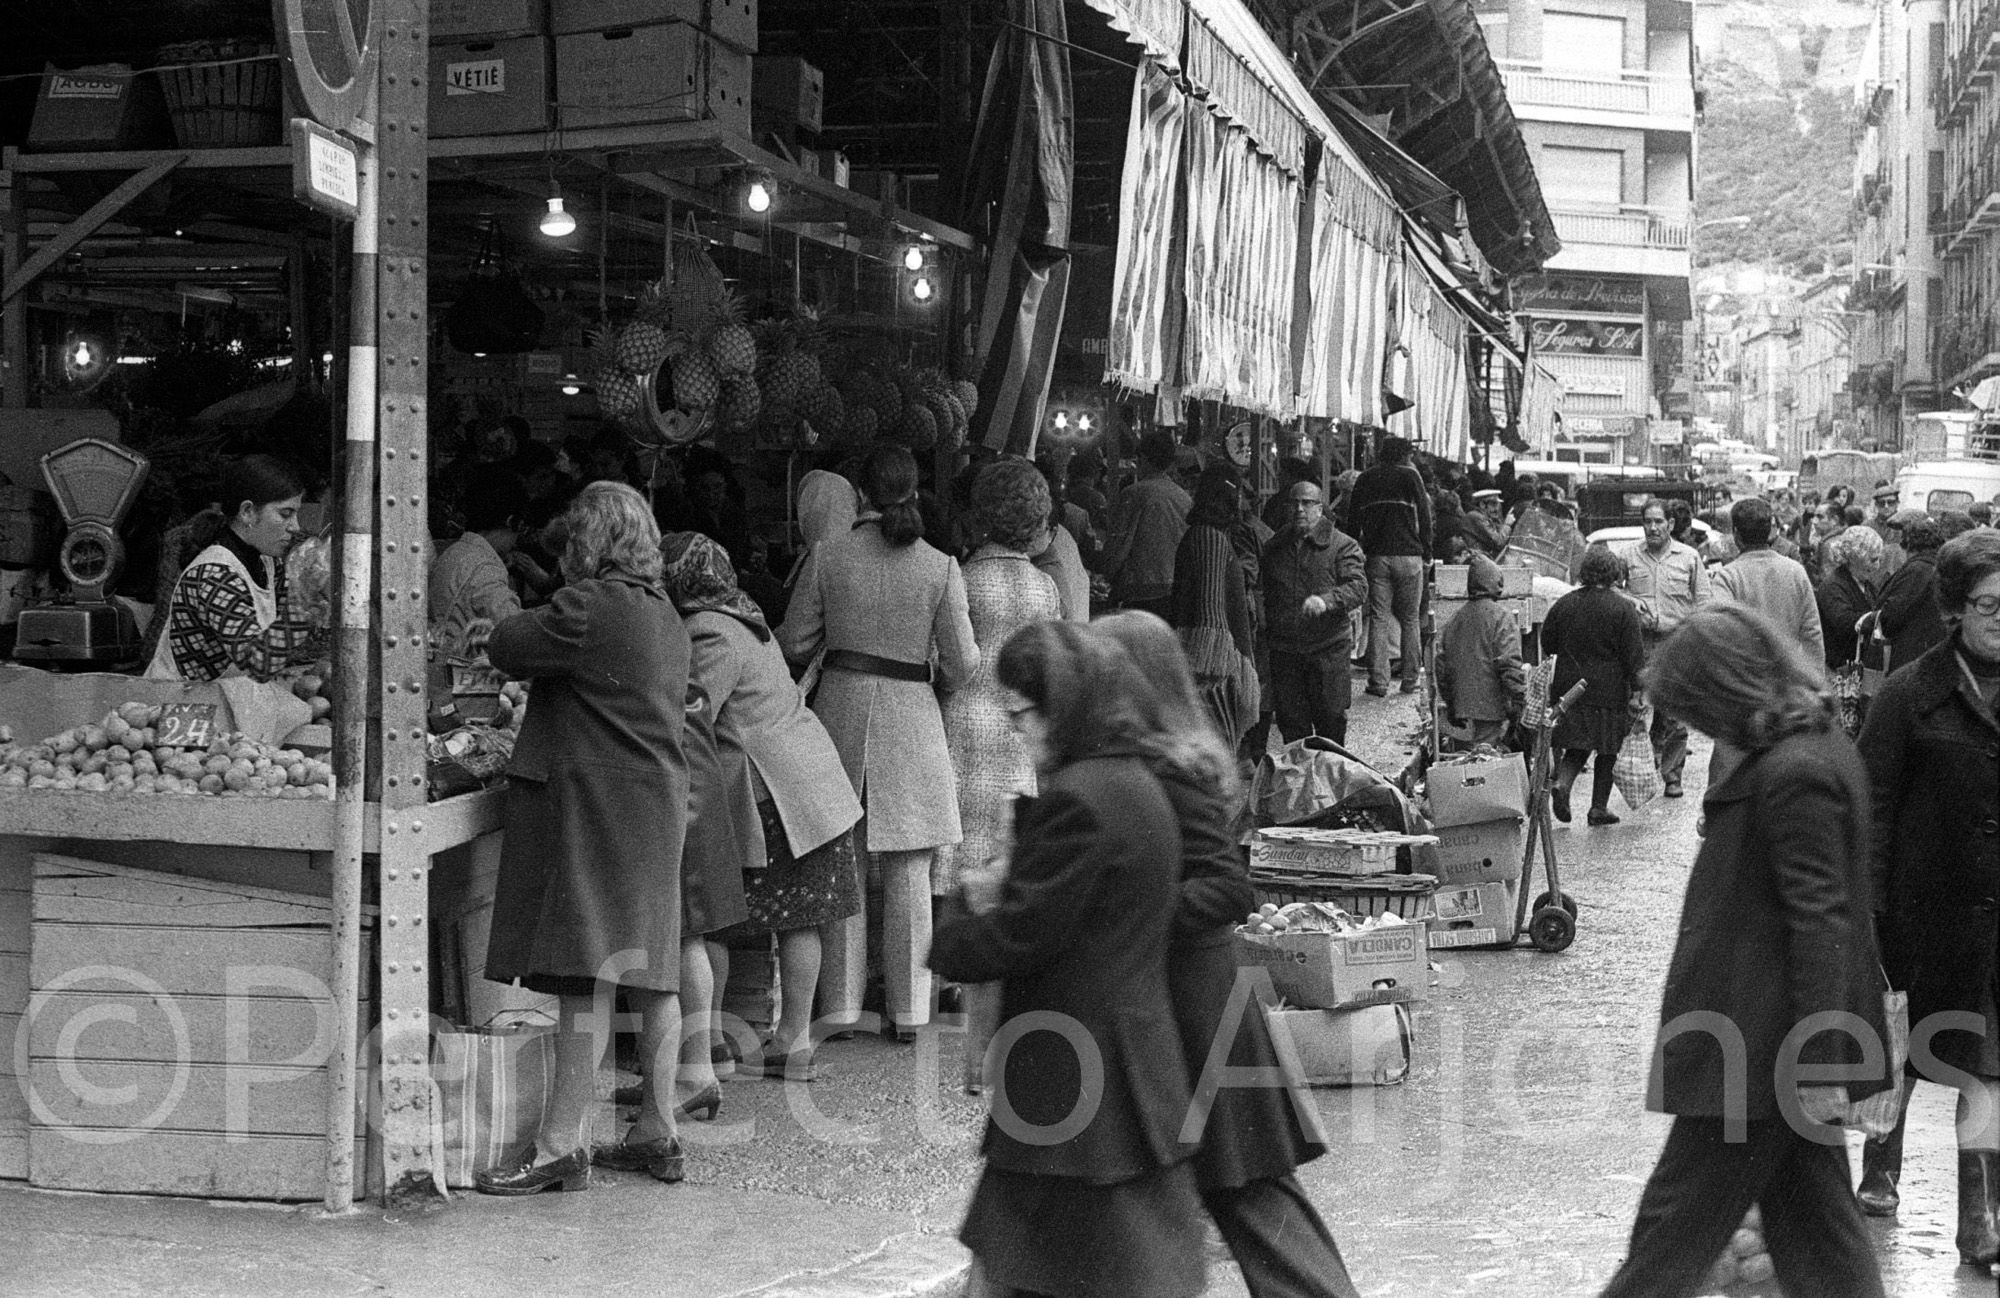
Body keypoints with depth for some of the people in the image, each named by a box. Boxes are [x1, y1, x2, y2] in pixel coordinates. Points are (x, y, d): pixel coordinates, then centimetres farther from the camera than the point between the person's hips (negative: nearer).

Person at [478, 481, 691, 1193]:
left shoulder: (589, 606, -14)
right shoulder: (665, 615, 15)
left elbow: (508, 646, -8)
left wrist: (524, 622, 13)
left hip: (594, 802, -9)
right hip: (657, 796, 9)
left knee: (585, 978, -9)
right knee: (651, 972, 12)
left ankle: (562, 1146, -8)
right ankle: (657, 1134, 19)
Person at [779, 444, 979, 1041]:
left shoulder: (827, 556, -4)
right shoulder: (940, 567, -5)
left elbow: (795, 643, 1)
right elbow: (963, 662, -3)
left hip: (842, 711, 1)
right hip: (911, 718, -1)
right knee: (908, 878, 7)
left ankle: (841, 1008, 12)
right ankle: (908, 1010, 10)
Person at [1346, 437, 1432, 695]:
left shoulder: (1364, 480, 10)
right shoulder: (1409, 476, -1)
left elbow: (1352, 521, 11)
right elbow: (1424, 516, -2)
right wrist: (1426, 552, 5)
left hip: (1376, 556, 2)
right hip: (1408, 556, -2)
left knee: (1378, 619, 2)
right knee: (1410, 620, 6)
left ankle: (1378, 681, -3)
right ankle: (1410, 680, 6)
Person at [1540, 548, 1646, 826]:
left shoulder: (1563, 605, 2)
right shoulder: (1623, 609, -9)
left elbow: (1547, 644, 12)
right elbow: (1635, 655, -10)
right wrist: (1637, 693, -8)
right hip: (1610, 693, -3)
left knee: (1577, 747, 12)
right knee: (1607, 751, 9)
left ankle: (1562, 783, -14)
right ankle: (1599, 808, 12)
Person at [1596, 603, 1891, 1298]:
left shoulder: (1790, 775, -21)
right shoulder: (1822, 745, 10)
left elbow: (1818, 926, -23)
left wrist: (1819, 1062, -21)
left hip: (1760, 1045, -10)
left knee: (1675, 1221, 1)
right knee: (1812, 1218, 15)